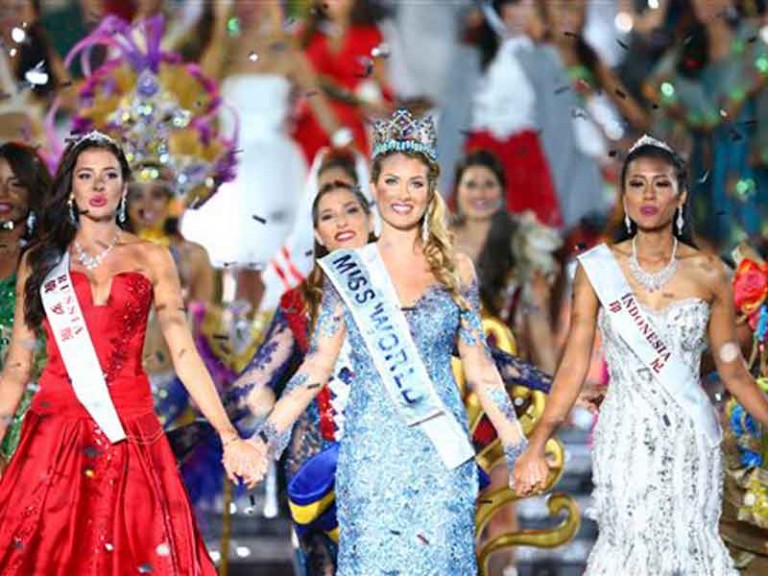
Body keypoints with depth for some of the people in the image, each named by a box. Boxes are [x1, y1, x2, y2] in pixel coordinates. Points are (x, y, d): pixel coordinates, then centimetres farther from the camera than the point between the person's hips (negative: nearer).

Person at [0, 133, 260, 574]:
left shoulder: (152, 259, 10)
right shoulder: (40, 262, 11)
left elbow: (184, 353, 3)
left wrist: (229, 437, -7)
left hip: (131, 435, 0)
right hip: (54, 435, 0)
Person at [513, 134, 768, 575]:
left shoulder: (709, 274, 1)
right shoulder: (597, 269, -1)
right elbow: (574, 366, -1)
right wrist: (536, 447, -8)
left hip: (692, 439, 1)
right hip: (627, 438, -1)